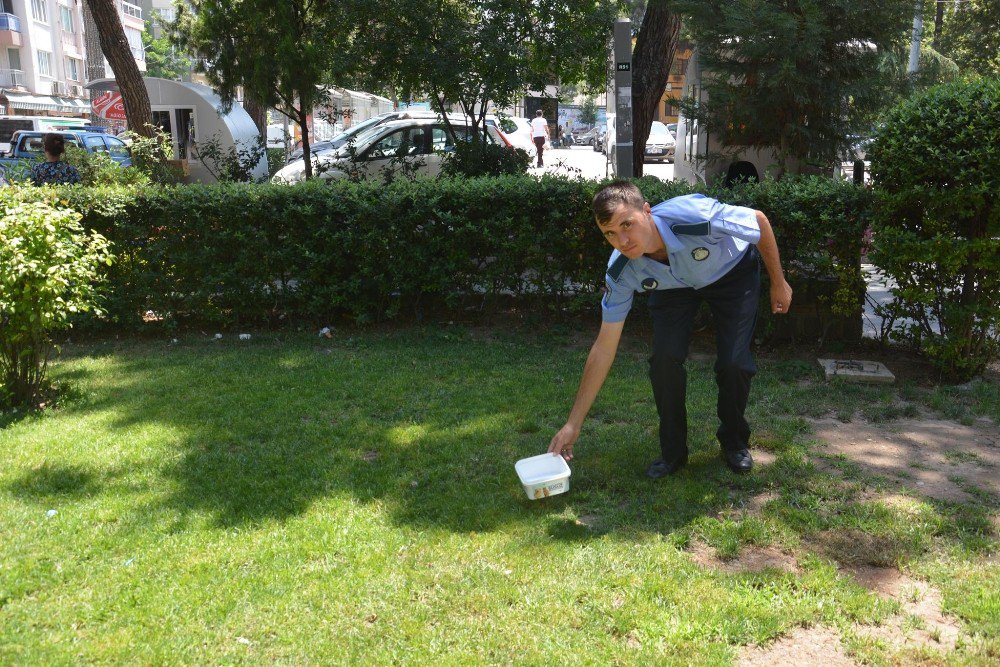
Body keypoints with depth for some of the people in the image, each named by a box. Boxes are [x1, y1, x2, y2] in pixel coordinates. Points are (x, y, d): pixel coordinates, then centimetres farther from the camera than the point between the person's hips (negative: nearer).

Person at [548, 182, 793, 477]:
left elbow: (760, 220, -19)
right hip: (674, 285, 2)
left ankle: (734, 442, 13)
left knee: (734, 362, -16)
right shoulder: (621, 273, -29)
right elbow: (603, 349, -21)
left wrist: (778, 283, -8)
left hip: (733, 272, -1)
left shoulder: (697, 217, -42)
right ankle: (672, 452, 4)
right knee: (664, 358, -18)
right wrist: (573, 425, -21)